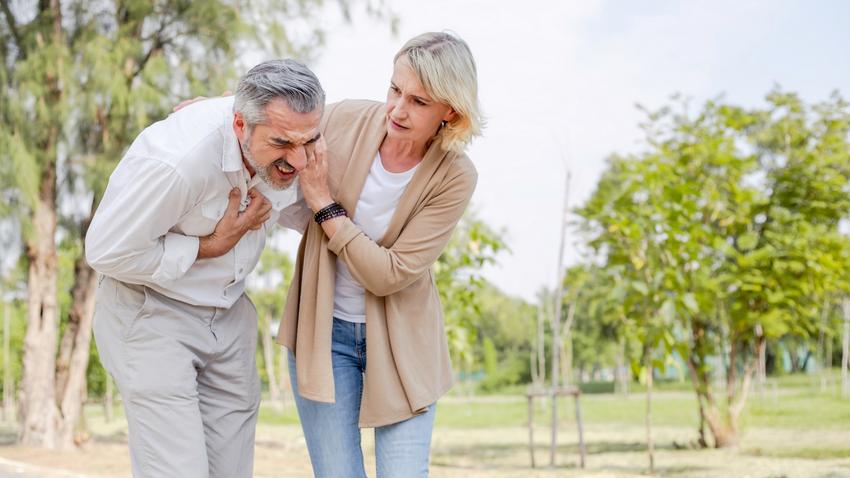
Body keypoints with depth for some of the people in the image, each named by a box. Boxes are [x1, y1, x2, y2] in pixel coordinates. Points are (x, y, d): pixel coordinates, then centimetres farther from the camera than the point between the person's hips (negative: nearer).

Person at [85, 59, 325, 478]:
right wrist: (212, 246, -20)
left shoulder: (293, 138, -11)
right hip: (151, 311, -6)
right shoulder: (178, 159, -32)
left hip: (229, 311, 6)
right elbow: (107, 252, -21)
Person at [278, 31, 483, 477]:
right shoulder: (344, 120, -11)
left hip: (400, 340, -1)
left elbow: (390, 274, -21)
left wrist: (325, 207, -21)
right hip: (323, 329, 2)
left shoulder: (454, 177, -16)